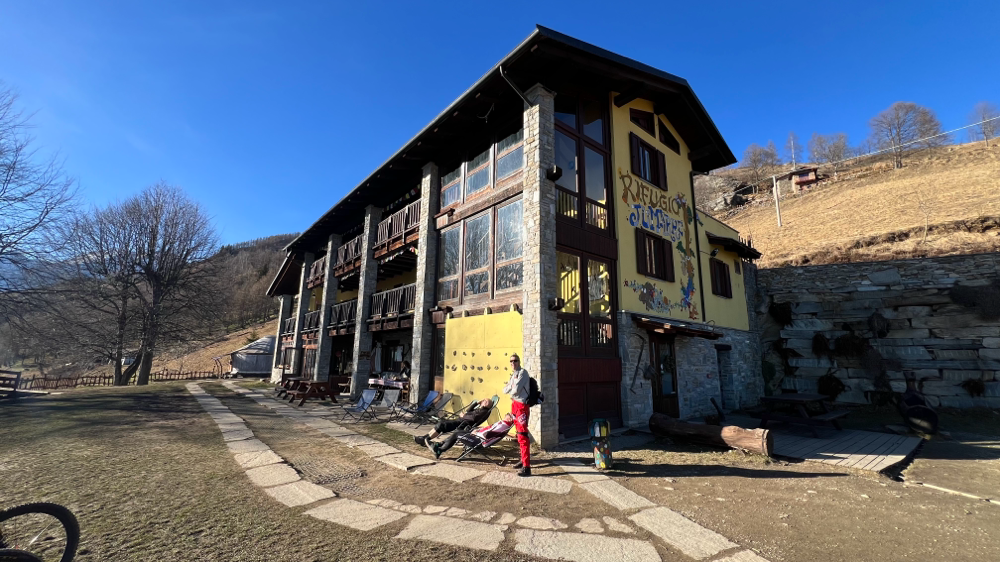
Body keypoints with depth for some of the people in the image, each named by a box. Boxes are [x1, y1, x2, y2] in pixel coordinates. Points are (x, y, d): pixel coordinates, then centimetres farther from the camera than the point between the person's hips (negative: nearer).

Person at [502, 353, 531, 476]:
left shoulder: (522, 372, -10)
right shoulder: (513, 374, 16)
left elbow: (516, 389, -21)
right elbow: (505, 390, 10)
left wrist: (510, 389, -1)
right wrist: (511, 387, -9)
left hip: (521, 405, -9)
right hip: (514, 404, 9)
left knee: (522, 436, -12)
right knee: (519, 435, 16)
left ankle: (527, 467, -12)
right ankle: (523, 460, 28)